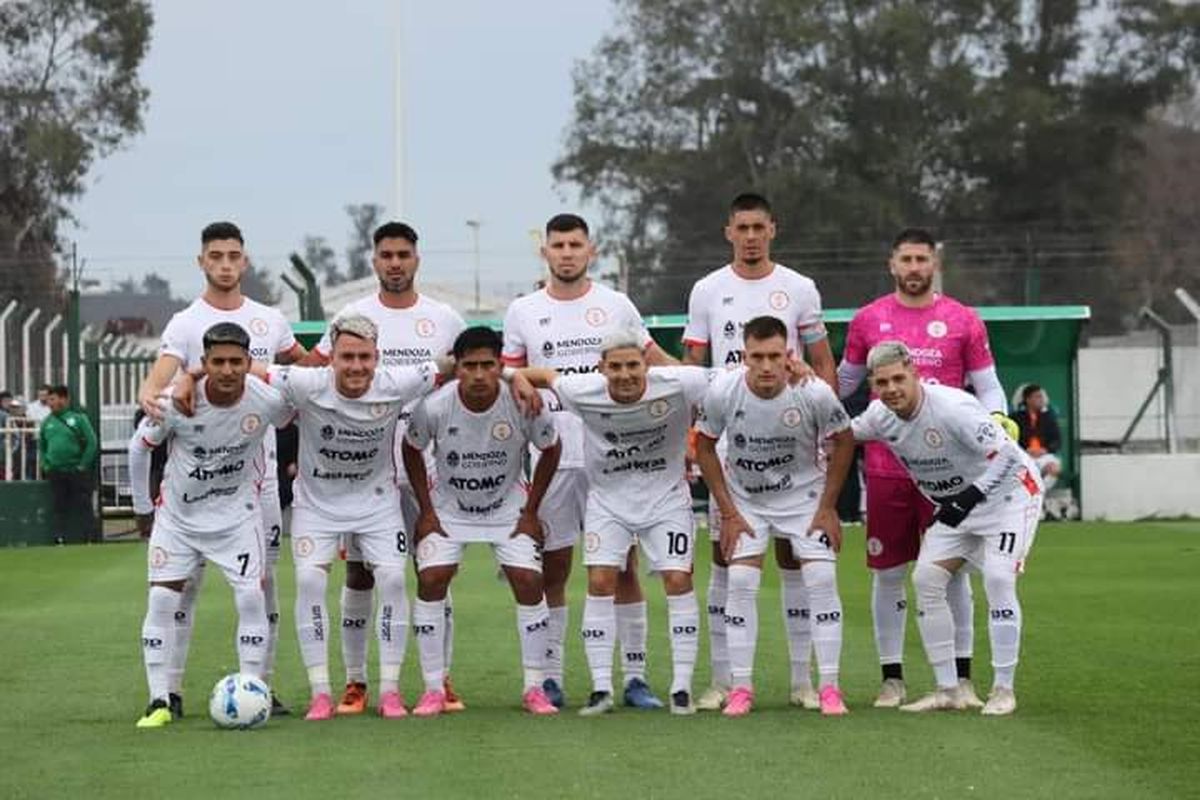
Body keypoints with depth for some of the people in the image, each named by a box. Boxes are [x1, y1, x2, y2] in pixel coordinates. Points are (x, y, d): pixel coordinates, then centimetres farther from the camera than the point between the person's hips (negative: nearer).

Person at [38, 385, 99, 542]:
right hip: (56, 473, 4)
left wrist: (83, 465, -8)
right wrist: (45, 465, 9)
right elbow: (41, 446, 22)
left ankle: (91, 537, 0)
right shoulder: (46, 422, 10)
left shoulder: (78, 418, -3)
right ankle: (62, 537, 9)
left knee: (84, 505, -3)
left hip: (77, 471, -4)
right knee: (60, 507, 5)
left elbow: (92, 443, -4)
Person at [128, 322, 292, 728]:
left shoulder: (269, 400, -21)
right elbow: (139, 447, -4)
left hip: (237, 515, 0)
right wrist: (142, 508, 4)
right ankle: (159, 701, 1)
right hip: (177, 516, 0)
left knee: (251, 597, -11)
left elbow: (293, 415, 5)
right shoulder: (177, 403, -22)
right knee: (161, 601, -6)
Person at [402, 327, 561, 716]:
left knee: (529, 582, -11)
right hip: (447, 507, 0)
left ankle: (534, 688, 1)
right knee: (431, 580, -14)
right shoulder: (434, 407, -24)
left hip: (507, 507, 0)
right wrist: (426, 510, -4)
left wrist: (531, 511, -4)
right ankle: (433, 689, -5)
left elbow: (550, 450, -4)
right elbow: (411, 450, -3)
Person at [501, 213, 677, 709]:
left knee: (623, 565, -1)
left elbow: (657, 364, 14)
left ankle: (635, 676, 3)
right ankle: (550, 677, 11)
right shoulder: (523, 312, 8)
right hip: (551, 457, 1)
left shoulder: (615, 306, 7)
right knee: (552, 567, 4)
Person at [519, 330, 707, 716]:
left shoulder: (678, 385, -22)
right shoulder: (583, 392, -19)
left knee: (678, 581, -9)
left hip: (666, 496, -1)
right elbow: (544, 375, 1)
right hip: (607, 499, 1)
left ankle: (681, 688, 1)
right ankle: (601, 689, -1)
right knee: (600, 582, -9)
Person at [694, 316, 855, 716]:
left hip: (804, 494, -1)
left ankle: (830, 687, -2)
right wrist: (728, 513, -7)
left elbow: (843, 442, -7)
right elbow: (704, 447, -6)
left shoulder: (814, 393, -25)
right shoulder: (722, 391, -22)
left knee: (822, 580, -10)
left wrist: (828, 507, -7)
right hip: (744, 499, 1)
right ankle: (740, 688, -1)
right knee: (740, 582, -9)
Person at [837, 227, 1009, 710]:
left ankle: (961, 678, 10)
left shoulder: (963, 321, 4)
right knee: (888, 574, 3)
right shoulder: (868, 320, 7)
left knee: (953, 572, 2)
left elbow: (987, 387, 7)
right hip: (885, 467, 1)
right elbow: (844, 381, 18)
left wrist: (997, 420, -11)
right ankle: (892, 679, 12)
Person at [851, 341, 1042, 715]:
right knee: (926, 579, -4)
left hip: (1007, 492, -7)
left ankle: (1003, 690, -10)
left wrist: (971, 497, -33)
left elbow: (1005, 455, -29)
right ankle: (948, 689, 3)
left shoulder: (952, 408, -31)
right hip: (955, 503, 7)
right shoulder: (880, 417, -9)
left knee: (998, 579, -21)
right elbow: (845, 434, 14)